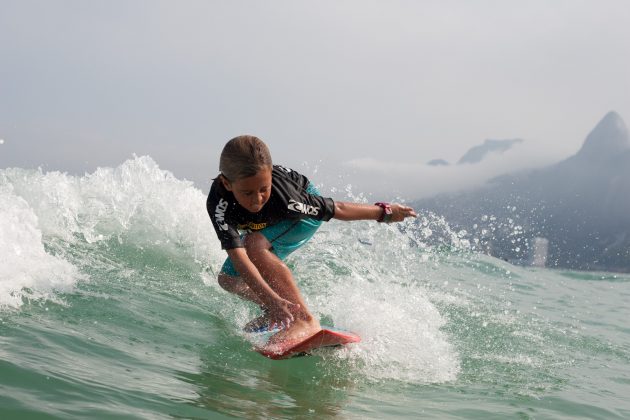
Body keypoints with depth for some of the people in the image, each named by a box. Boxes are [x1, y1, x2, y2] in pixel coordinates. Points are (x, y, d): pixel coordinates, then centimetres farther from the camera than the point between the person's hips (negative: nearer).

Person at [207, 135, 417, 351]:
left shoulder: (282, 195, -41)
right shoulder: (218, 204, -38)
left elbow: (335, 209, -26)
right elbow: (237, 256, -45)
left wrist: (384, 212, -13)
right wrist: (271, 299, -57)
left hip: (305, 210, -5)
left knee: (254, 245, -32)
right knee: (229, 279, 2)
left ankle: (304, 319, -36)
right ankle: (278, 314, 19)